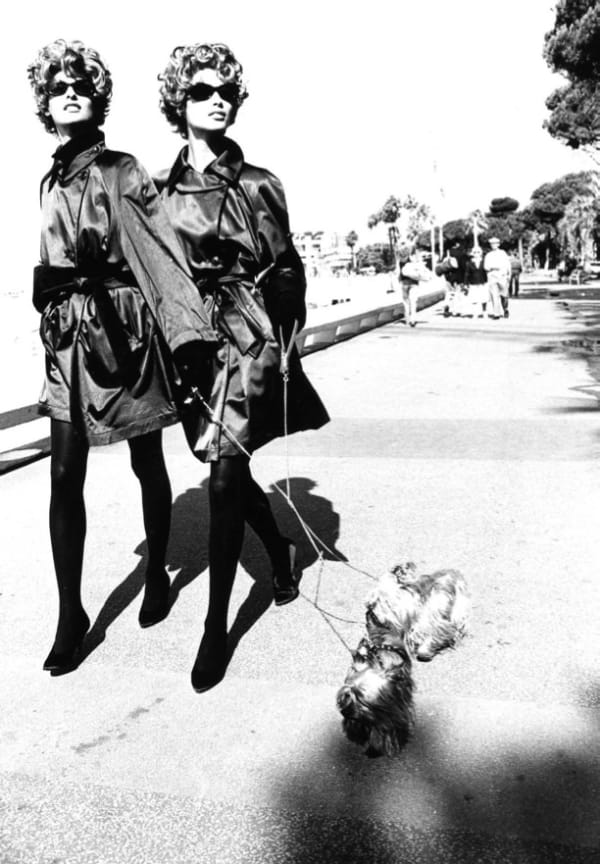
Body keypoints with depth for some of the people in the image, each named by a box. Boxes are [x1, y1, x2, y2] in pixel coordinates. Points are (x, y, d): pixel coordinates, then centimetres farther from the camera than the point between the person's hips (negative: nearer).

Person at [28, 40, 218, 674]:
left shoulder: (122, 171, 1)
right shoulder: (50, 183, 16)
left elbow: (160, 249, -10)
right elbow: (49, 270, 20)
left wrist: (190, 333, -21)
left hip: (126, 329, -4)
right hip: (67, 335, 5)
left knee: (147, 463, 6)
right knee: (64, 475, 0)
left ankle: (157, 574, 28)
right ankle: (70, 614, 10)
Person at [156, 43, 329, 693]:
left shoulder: (260, 184, 6)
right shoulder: (161, 190, 10)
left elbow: (287, 271, 8)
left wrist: (285, 339, 1)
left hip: (251, 337, -3)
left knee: (228, 479, -10)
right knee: (240, 472, 11)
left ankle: (215, 624, 0)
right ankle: (282, 556, 39)